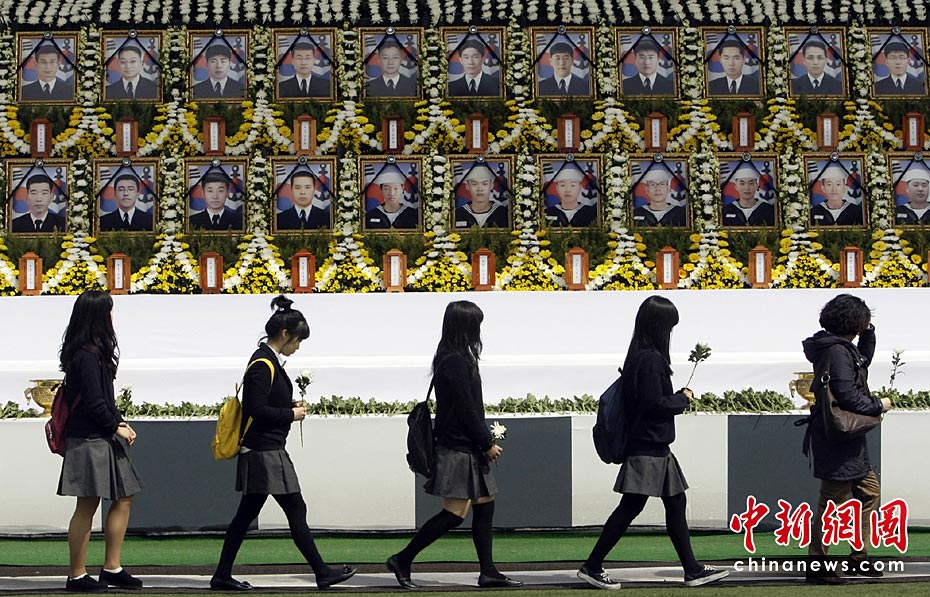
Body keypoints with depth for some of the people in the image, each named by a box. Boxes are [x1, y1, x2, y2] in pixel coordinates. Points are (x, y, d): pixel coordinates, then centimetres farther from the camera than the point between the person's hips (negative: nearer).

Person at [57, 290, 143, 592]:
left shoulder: (95, 352, 13)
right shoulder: (87, 356, -18)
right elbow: (94, 403, -20)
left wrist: (119, 422, 6)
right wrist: (116, 427, -6)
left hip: (104, 440, 10)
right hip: (89, 440, -10)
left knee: (124, 499, 12)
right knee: (87, 506, -4)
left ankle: (112, 568, 18)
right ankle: (77, 576, 2)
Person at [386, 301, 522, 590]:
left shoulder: (452, 358, 13)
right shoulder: (456, 361, -18)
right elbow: (467, 410, -18)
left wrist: (486, 440, 15)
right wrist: (488, 443, -10)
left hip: (468, 449, 10)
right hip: (459, 449, -10)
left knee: (484, 506, 10)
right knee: (455, 512, -9)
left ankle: (488, 572, 13)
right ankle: (402, 560, -3)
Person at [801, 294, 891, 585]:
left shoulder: (842, 348, 12)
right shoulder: (837, 351, -19)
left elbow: (863, 361, 31)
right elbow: (847, 395, -25)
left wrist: (868, 331, 18)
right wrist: (878, 405, -11)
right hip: (837, 438, -11)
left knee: (869, 490, 18)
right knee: (833, 500, -5)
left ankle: (860, 558, 25)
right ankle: (816, 565, 1)